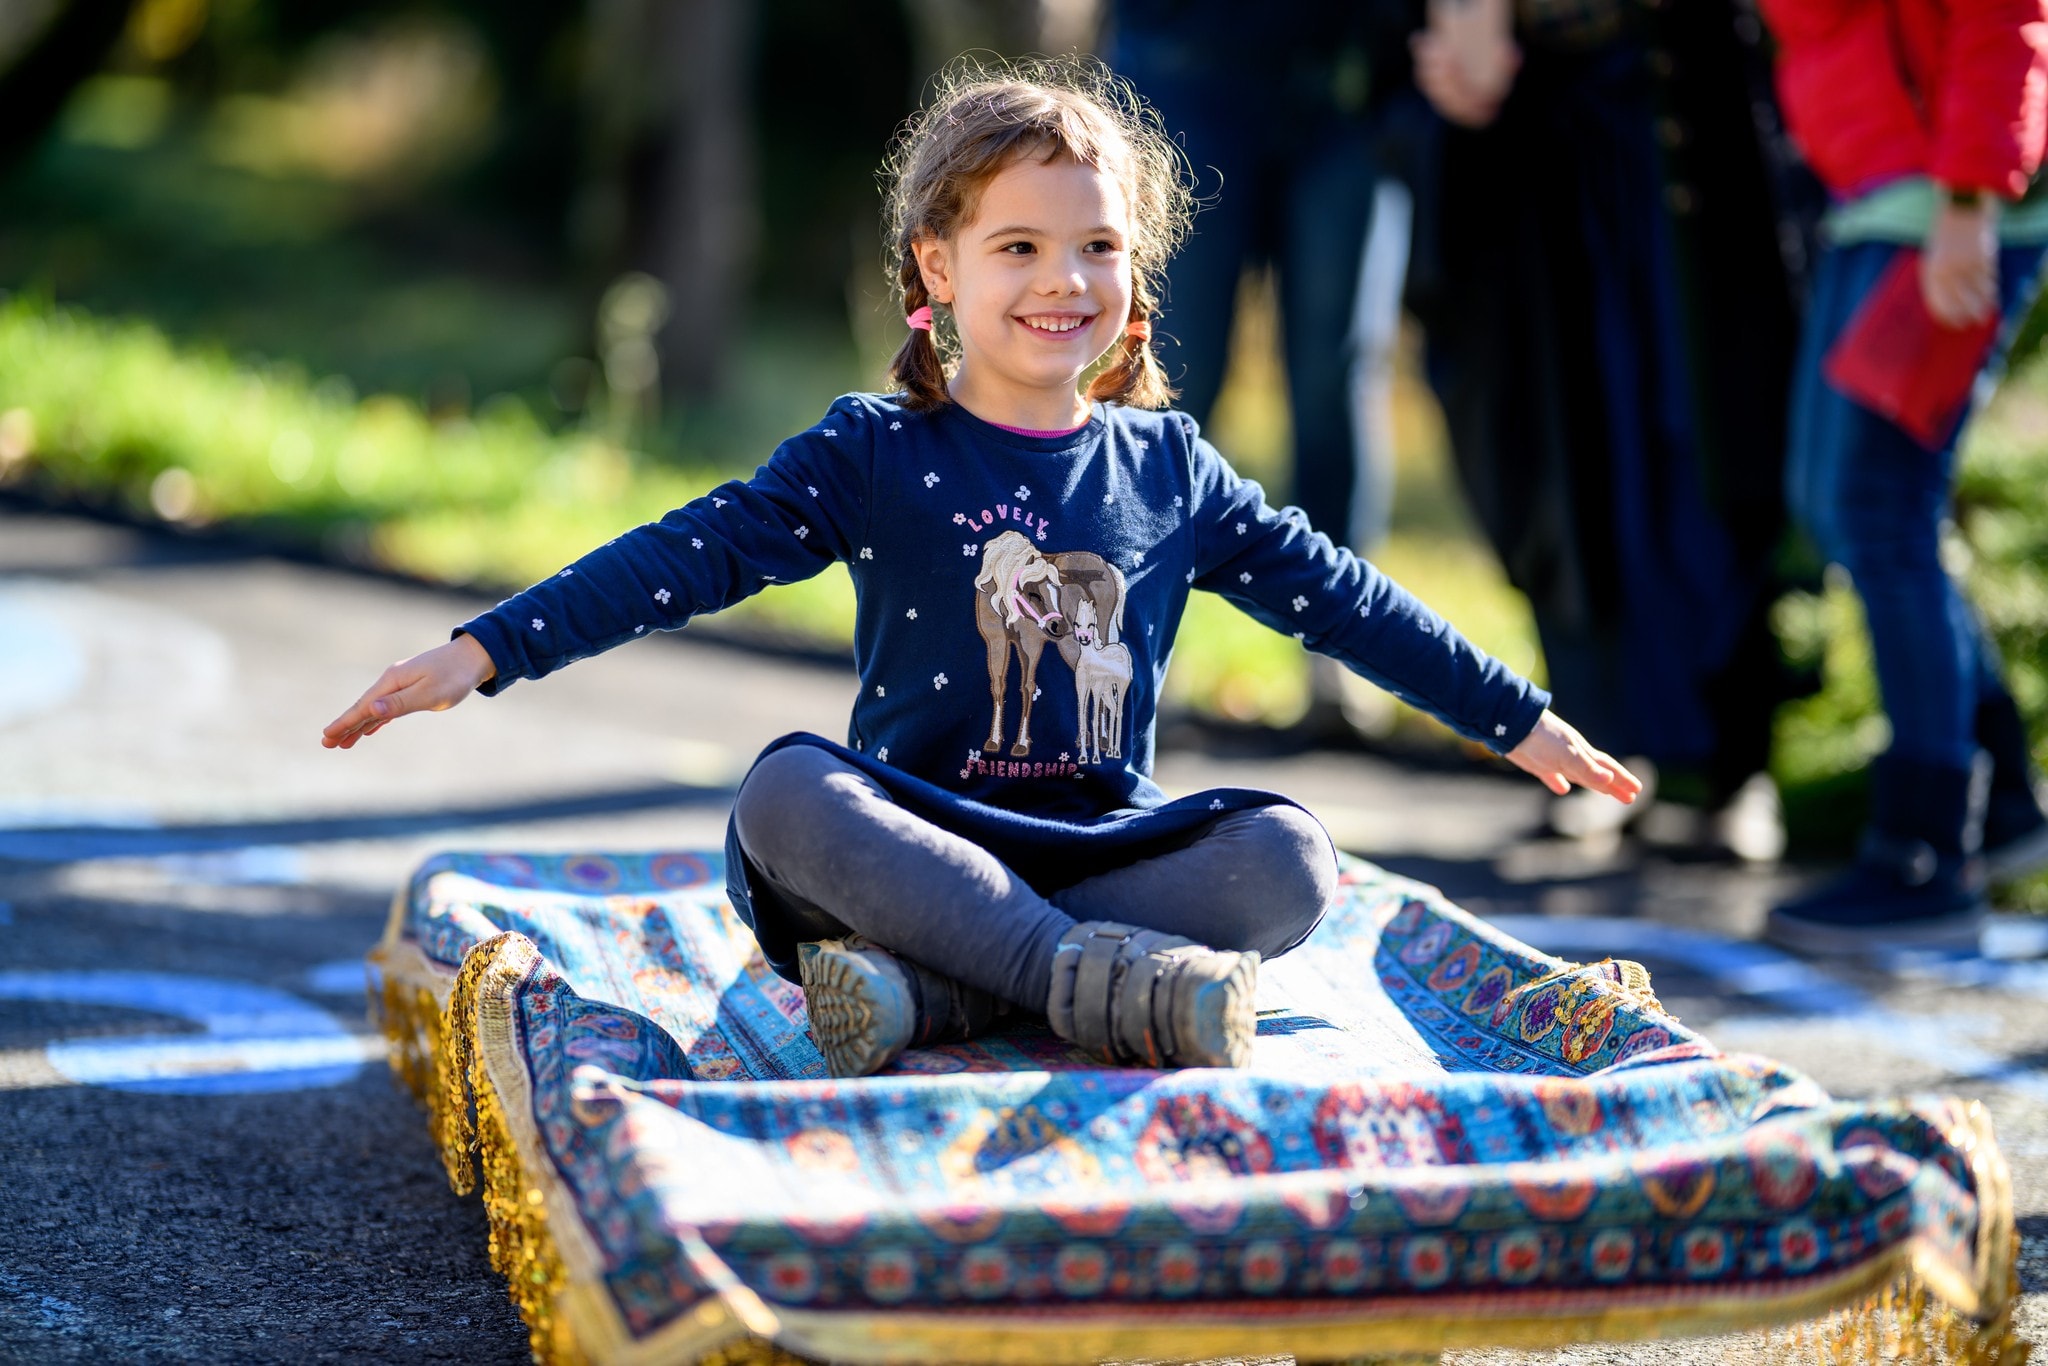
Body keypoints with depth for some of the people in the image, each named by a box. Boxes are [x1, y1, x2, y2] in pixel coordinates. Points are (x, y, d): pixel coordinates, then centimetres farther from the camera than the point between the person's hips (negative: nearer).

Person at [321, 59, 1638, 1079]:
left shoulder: (1170, 470, 11)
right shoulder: (874, 454, 3)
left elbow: (1342, 598, 19)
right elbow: (684, 558, -5)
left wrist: (1521, 720, 22)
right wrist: (482, 652, -16)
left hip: (1104, 850, 2)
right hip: (917, 840, -2)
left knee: (1290, 855, -25)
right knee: (787, 796, -32)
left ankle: (923, 992, -33)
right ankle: (1094, 980, -40)